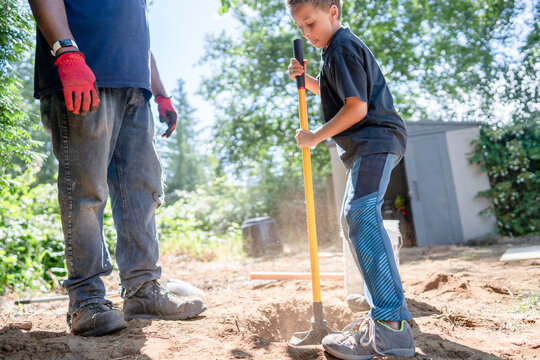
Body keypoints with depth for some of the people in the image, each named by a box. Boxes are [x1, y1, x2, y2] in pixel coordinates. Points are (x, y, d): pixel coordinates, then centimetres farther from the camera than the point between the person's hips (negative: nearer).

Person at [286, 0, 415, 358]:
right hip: (369, 144, 11)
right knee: (355, 217, 13)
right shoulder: (341, 48, 22)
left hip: (376, 139, -11)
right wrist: (305, 78, 17)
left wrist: (316, 137, -11)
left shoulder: (343, 48, -10)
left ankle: (392, 327, -32)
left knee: (361, 213, -27)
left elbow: (356, 107, -19)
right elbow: (335, 93, 33)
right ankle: (391, 305, 19)